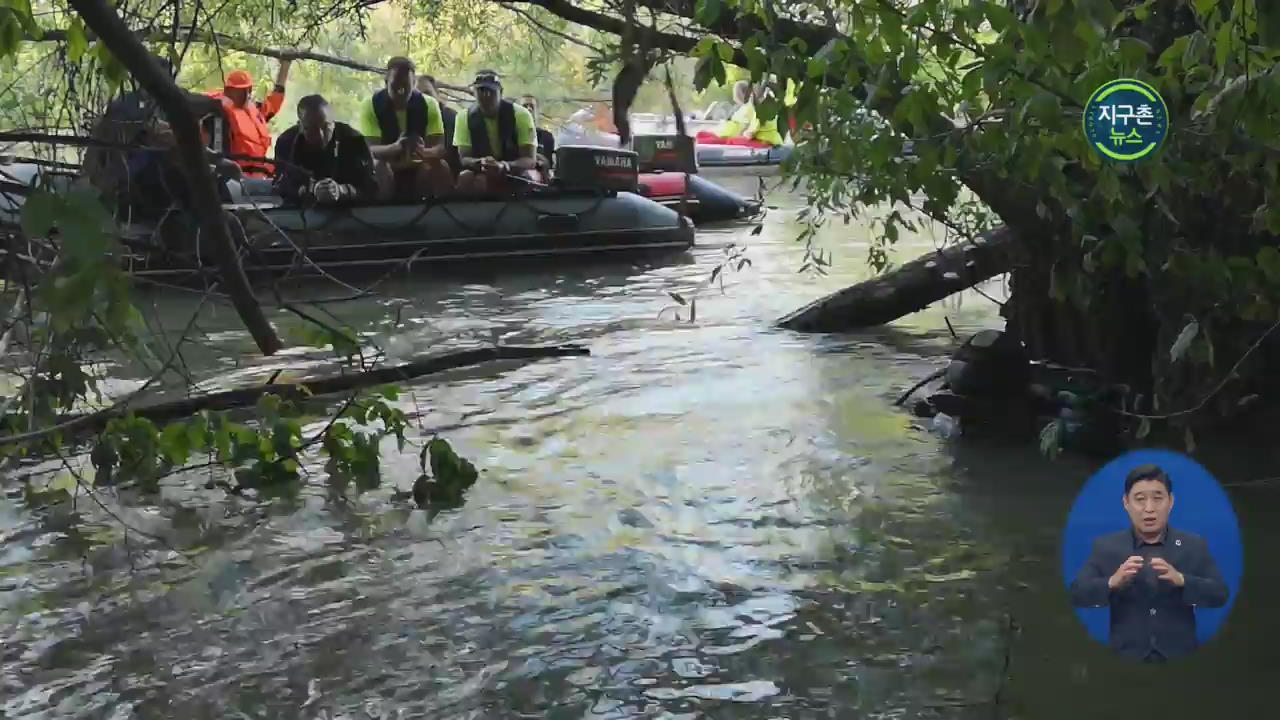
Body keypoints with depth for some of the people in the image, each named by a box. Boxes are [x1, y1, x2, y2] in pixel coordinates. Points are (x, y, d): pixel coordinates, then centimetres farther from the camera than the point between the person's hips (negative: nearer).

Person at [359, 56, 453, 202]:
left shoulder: (429, 104, -11)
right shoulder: (372, 105, -15)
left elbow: (440, 148, -18)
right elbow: (370, 149, -23)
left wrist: (423, 152, -43)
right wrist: (395, 147, -46)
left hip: (418, 169, 1)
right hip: (387, 171, -1)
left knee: (441, 167, -27)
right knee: (377, 167, -33)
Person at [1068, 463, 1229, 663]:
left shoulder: (1194, 546, 5)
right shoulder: (1105, 547, 3)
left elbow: (1220, 595, -4)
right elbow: (1077, 595, -4)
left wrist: (1180, 580, -22)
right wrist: (1112, 582, -24)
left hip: (1179, 660, 0)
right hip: (1126, 659, 0)